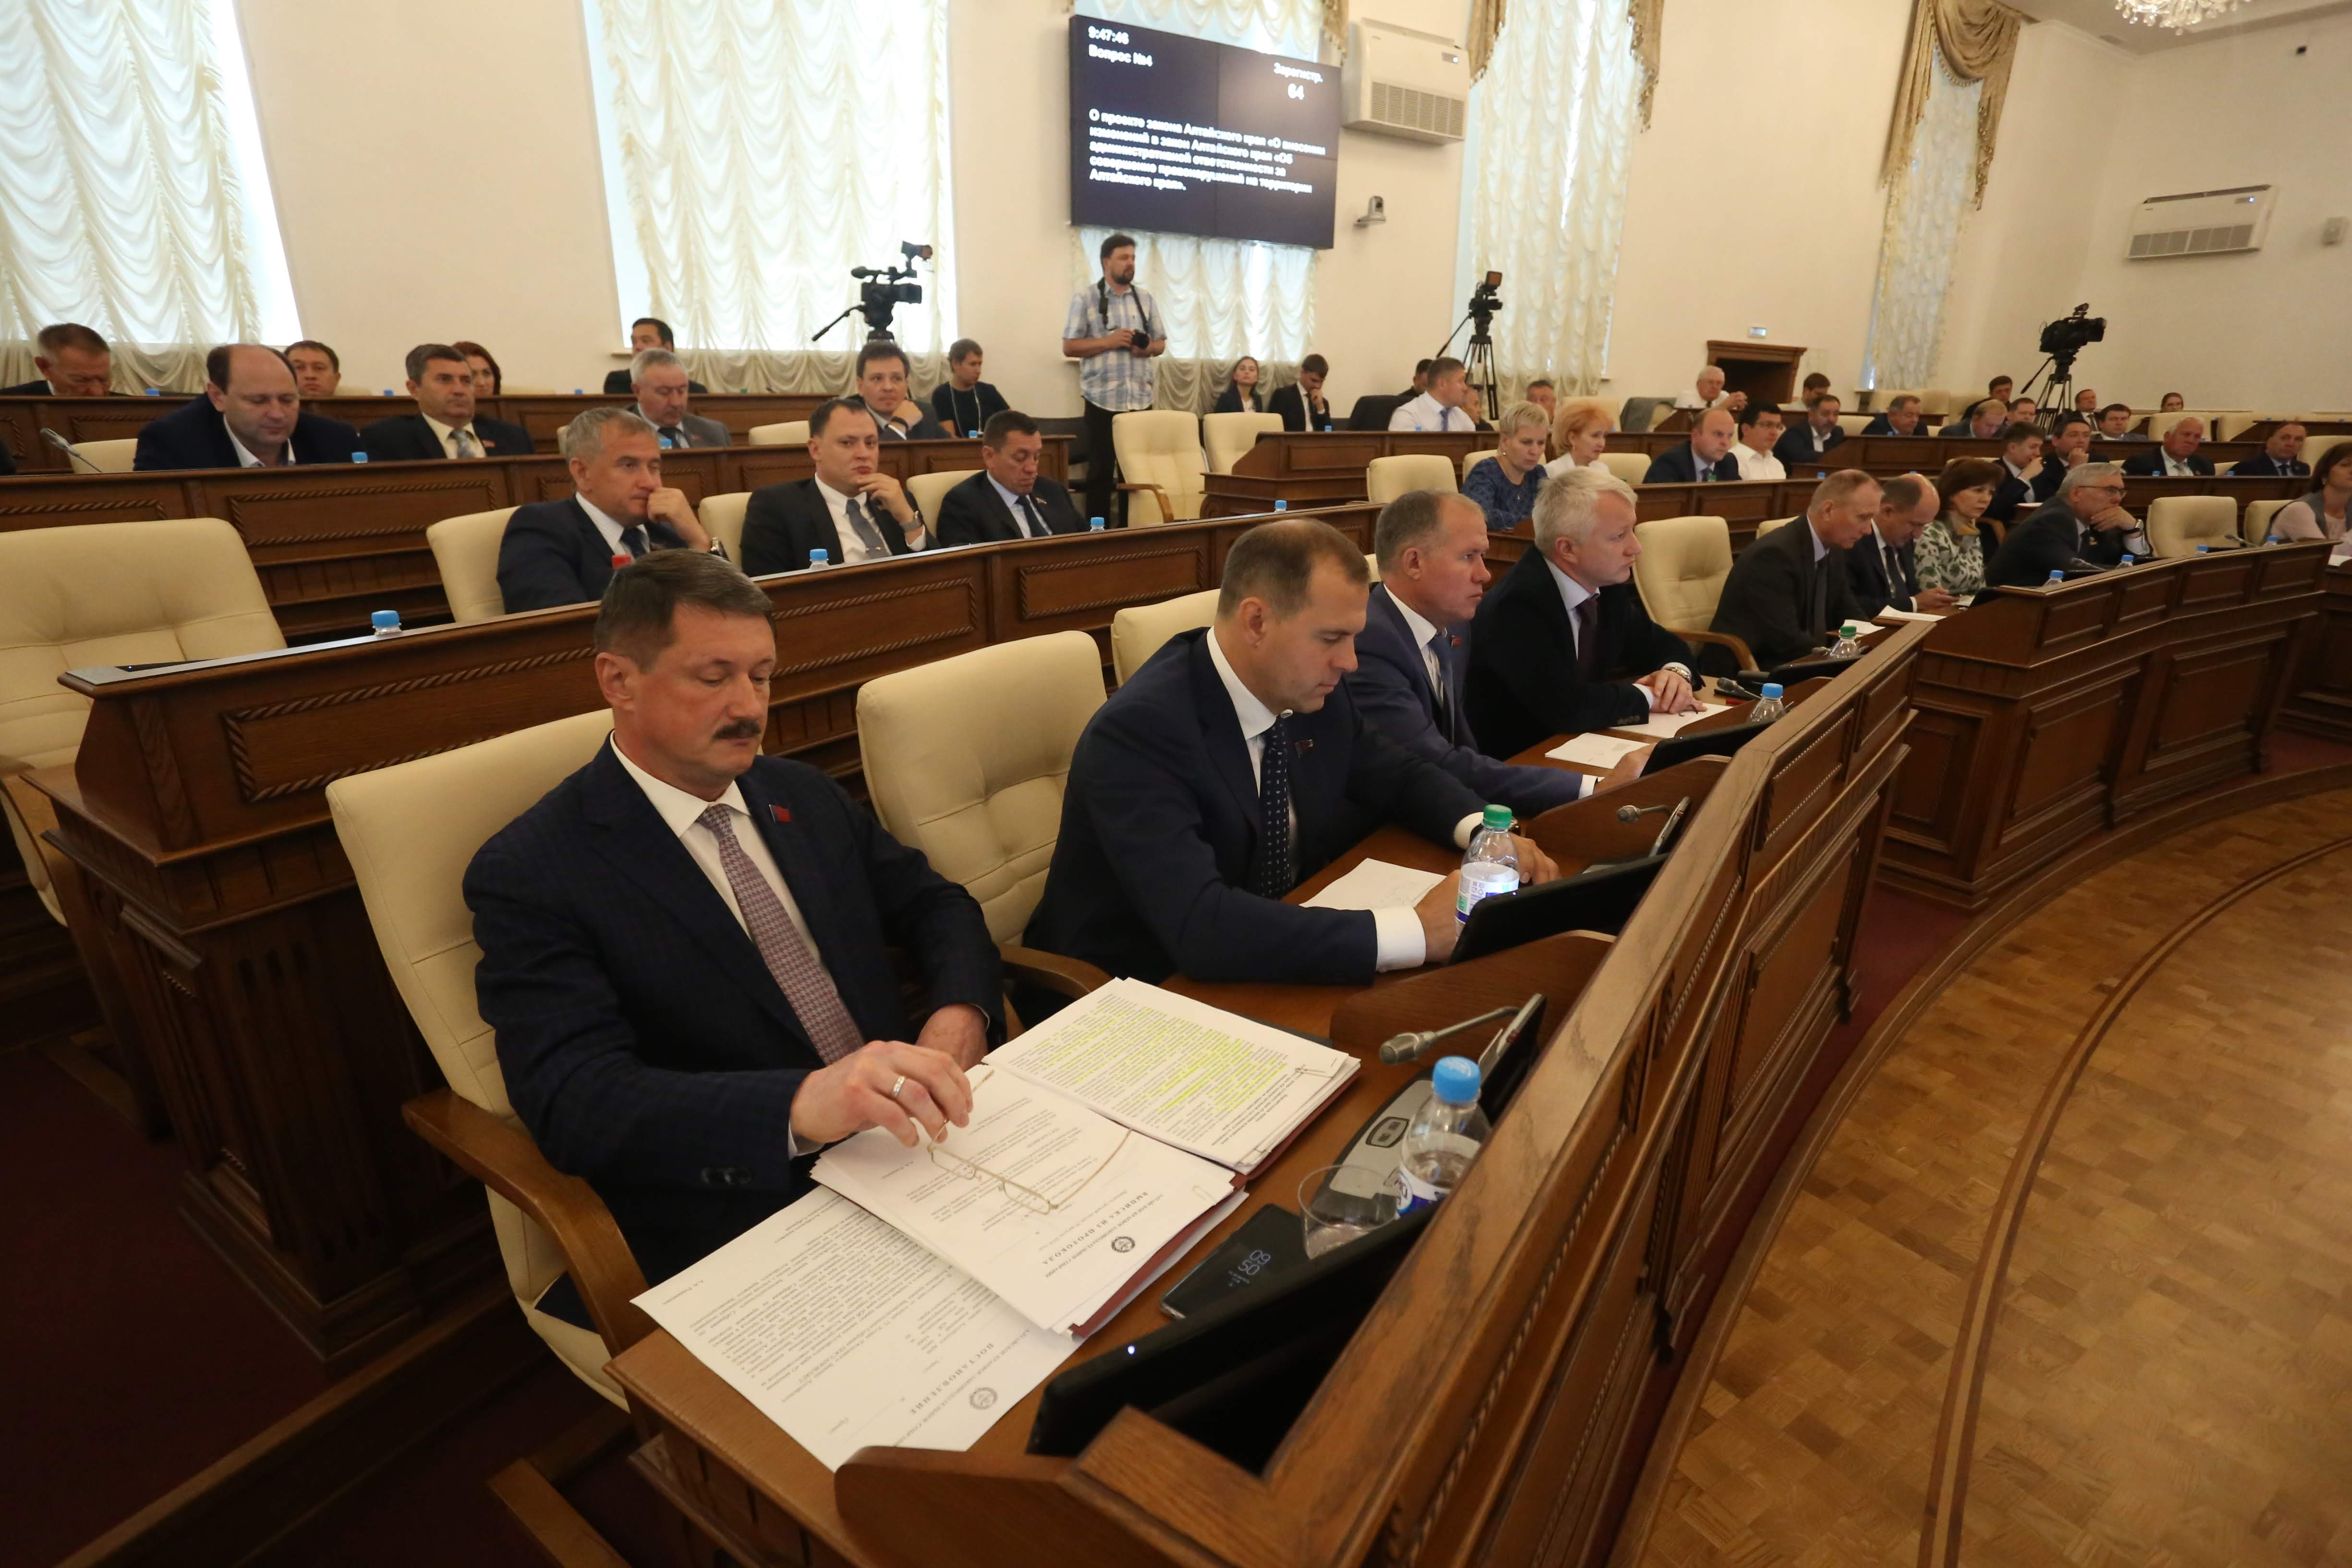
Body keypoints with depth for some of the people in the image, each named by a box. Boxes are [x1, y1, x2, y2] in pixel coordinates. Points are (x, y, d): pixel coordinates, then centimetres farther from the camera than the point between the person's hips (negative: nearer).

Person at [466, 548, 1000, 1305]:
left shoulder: (803, 795, 13)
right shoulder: (530, 874, -7)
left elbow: (934, 905, 17)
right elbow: (576, 1101, -18)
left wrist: (960, 1012, -6)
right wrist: (803, 1105, -36)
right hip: (736, 1233, -6)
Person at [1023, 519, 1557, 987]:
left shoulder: (1316, 690, -5)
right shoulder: (1139, 732, -27)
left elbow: (1401, 776, 12)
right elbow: (1200, 927, -37)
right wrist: (1417, 932, -35)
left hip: (1276, 959, 7)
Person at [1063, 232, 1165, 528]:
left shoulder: (1145, 298, 13)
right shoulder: (1085, 298, 0)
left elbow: (1161, 342, 16)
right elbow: (1069, 346, -4)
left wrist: (1148, 347, -7)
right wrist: (1109, 341, -16)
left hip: (1140, 398, 4)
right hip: (1103, 398, -4)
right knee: (1101, 468, 0)